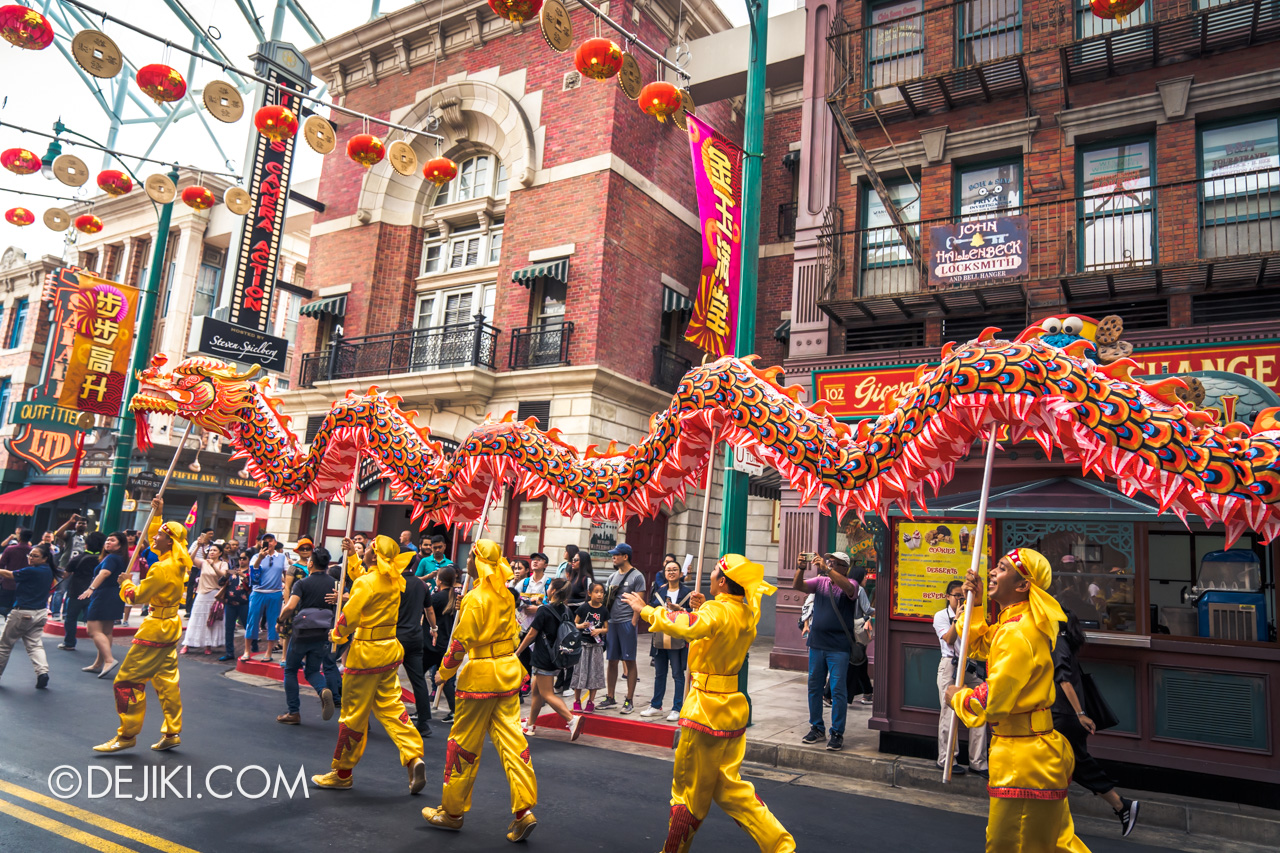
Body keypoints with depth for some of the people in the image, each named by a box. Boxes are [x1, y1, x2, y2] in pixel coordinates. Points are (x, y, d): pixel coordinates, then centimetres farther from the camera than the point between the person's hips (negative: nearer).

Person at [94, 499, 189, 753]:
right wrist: (157, 514, 20)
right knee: (166, 679, 14)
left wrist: (126, 584, 5)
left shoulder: (162, 568, -23)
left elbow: (137, 597, -14)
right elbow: (152, 541, 23)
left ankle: (127, 735, 6)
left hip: (157, 628, -10)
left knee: (127, 681, -1)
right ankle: (172, 732, 20)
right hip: (171, 625, 10)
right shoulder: (179, 562, 3)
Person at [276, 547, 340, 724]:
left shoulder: (302, 583, -6)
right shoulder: (334, 583, 5)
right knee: (312, 670, 18)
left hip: (302, 632, -3)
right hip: (323, 634, 3)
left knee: (290, 670, 16)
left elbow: (291, 606, -19)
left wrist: (281, 617, 0)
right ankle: (324, 690, -16)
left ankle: (294, 712, 14)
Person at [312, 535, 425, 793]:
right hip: (389, 650, 7)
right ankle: (413, 757, 3)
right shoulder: (394, 582, 5)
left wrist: (337, 635, 0)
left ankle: (342, 773, 22)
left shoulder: (366, 583, -19)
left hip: (366, 653, -7)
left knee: (354, 714, 7)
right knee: (390, 707, 15)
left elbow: (349, 617, -18)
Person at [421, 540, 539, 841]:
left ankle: (452, 811, 21)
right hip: (509, 670, 7)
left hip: (481, 673, -7)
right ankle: (524, 810, 2)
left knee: (464, 743, 8)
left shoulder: (475, 598, -15)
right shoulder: (505, 595, 7)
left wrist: (444, 672, -2)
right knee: (510, 738, 6)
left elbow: (461, 641, -15)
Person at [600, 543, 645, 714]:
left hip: (627, 622, -6)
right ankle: (610, 698, 18)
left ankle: (629, 701, 4)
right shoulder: (613, 576, 15)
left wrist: (633, 623, -14)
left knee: (629, 661, -1)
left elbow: (639, 602, -8)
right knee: (612, 661, 9)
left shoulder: (637, 576, -4)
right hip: (612, 622, 6)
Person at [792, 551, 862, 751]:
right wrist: (800, 568, -20)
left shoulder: (849, 584, -3)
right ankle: (817, 728, 23)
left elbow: (848, 588, -27)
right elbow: (797, 586, -2)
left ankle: (837, 733, 6)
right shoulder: (820, 582, 8)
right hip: (817, 644, 5)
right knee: (814, 687, 11)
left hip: (839, 647, -5)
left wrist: (826, 568, -33)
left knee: (838, 690, -3)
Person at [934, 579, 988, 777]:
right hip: (950, 665, -4)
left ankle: (978, 762, 5)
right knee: (950, 712, -5)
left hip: (970, 667, 4)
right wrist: (957, 618, -15)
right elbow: (949, 640, -8)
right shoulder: (941, 616, 5)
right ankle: (946, 759, 5)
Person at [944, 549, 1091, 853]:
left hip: (1025, 760, -10)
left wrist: (957, 697, -6)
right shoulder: (1016, 623, 8)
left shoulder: (1018, 633, -24)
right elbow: (981, 646, 24)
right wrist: (972, 602, 10)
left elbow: (992, 701, -25)